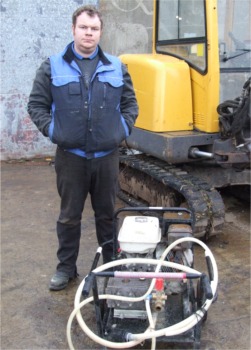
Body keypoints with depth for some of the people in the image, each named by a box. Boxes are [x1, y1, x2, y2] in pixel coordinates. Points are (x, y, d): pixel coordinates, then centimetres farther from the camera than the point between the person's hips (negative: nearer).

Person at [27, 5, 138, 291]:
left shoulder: (116, 67, 8)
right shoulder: (52, 67, 1)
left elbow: (130, 103, 13)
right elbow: (36, 105, 4)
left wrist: (124, 129, 1)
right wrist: (52, 130, -6)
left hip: (107, 156, 2)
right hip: (70, 156, -1)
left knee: (107, 214, 13)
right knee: (69, 216, 10)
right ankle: (66, 267, 25)